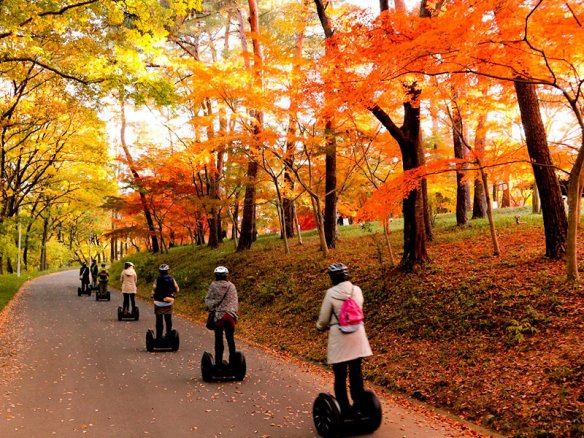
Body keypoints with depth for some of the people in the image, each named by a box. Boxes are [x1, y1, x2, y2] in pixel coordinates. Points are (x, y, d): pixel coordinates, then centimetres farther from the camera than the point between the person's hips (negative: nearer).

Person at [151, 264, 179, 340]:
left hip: (159, 303, -2)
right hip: (169, 303, 2)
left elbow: (154, 290, -12)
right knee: (168, 320, 14)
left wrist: (153, 297, 7)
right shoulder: (172, 279, -4)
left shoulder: (157, 280, -11)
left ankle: (159, 337, 6)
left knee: (159, 321, 5)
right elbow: (177, 289, 0)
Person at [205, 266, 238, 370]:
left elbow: (208, 300, -2)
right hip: (231, 315, 2)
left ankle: (219, 362, 5)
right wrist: (234, 312, 9)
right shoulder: (231, 286, 2)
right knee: (230, 339, 9)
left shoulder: (213, 286, -3)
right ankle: (232, 362, 11)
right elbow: (235, 301, 3)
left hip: (218, 315, -1)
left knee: (219, 339, 5)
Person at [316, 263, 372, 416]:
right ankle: (358, 406, 24)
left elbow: (323, 319, -7)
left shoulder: (331, 293, -14)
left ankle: (345, 410, 11)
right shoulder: (357, 290, -2)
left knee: (340, 377, 8)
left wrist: (320, 327, 15)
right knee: (356, 373, 16)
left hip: (339, 340, -4)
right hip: (357, 338, 4)